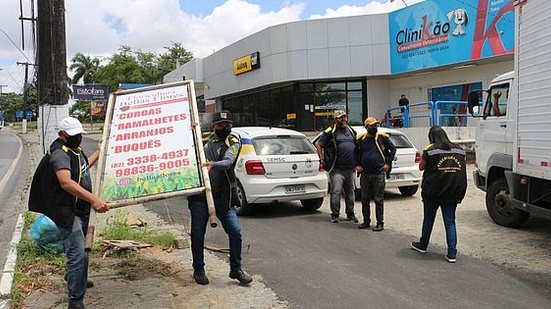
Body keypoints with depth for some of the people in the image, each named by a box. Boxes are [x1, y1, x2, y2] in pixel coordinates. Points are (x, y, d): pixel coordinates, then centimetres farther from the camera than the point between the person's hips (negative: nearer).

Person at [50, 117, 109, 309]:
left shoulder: (74, 149, 12)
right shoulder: (60, 154, -20)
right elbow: (66, 182, -37)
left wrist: (98, 153, 36)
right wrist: (93, 199, -45)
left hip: (81, 210, 10)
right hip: (68, 212, -10)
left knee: (80, 249, 27)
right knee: (78, 254, -12)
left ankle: (75, 278, 50)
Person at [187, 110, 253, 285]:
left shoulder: (232, 142, 0)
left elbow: (228, 161, -19)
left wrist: (214, 165, -40)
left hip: (221, 196, -1)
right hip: (199, 195, 1)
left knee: (235, 231, -4)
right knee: (197, 234, 4)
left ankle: (236, 269, 13)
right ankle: (198, 270, 23)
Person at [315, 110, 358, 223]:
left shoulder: (351, 131, 16)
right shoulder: (330, 132, -2)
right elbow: (318, 144, -3)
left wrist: (357, 161, 18)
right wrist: (322, 160, -7)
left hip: (350, 168, 6)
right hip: (337, 169, -5)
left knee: (350, 192, 12)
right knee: (336, 191, -9)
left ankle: (350, 214, 24)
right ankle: (334, 215, 0)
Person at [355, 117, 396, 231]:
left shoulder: (382, 137, -1)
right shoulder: (361, 139, 6)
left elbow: (393, 149, 8)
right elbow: (356, 153, 19)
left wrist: (388, 164, 1)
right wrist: (357, 165, 9)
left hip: (378, 173, -3)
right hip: (365, 174, 3)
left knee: (378, 199, 1)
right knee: (365, 199, 10)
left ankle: (380, 223, 9)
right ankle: (366, 221, 23)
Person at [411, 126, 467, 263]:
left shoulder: (430, 150, -9)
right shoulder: (459, 150, 5)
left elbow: (421, 167, 0)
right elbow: (461, 169, 10)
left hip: (433, 191, -3)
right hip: (452, 193, 3)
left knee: (428, 219, 15)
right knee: (450, 222, 7)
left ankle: (423, 245, 31)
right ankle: (452, 253, 3)